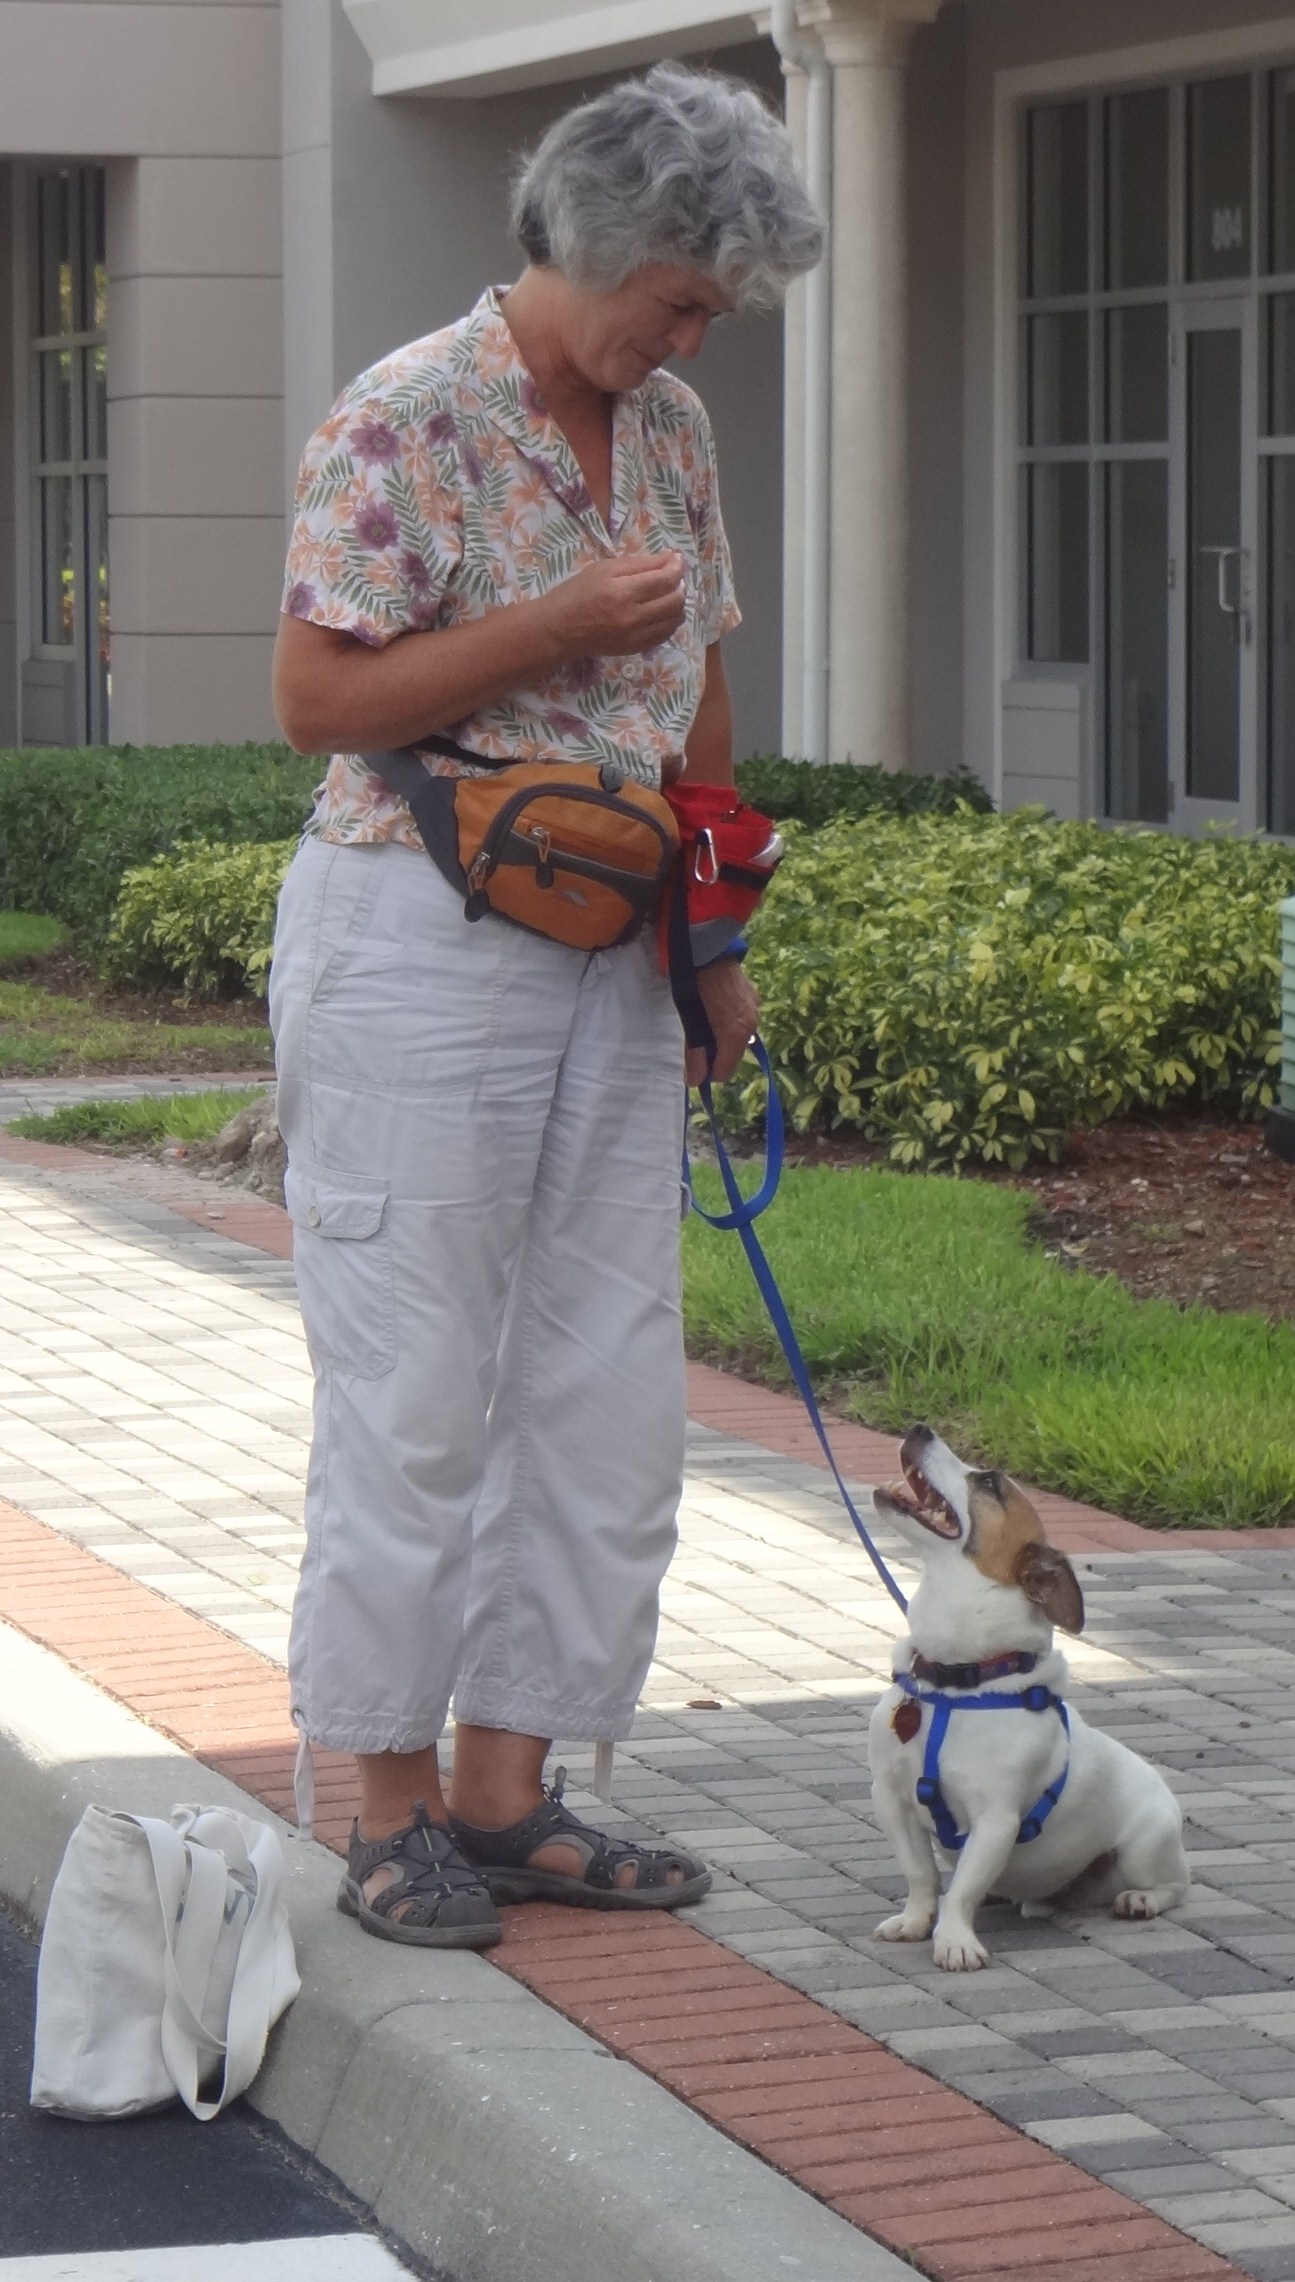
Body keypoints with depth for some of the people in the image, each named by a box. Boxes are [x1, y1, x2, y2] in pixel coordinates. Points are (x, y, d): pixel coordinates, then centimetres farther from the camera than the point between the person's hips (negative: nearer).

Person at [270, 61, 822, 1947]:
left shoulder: (673, 431, 10)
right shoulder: (405, 423, -12)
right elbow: (318, 699, -16)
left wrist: (720, 942, 16)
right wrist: (560, 628, -20)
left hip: (608, 960, 8)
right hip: (416, 954, -8)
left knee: (607, 1388, 7)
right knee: (417, 1393, -3)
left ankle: (510, 1791, 15)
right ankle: (395, 1811, 7)